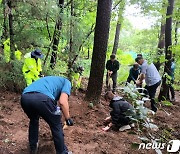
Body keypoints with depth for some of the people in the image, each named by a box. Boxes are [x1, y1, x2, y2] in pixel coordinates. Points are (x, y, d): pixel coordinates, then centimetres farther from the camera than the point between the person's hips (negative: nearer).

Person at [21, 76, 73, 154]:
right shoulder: (66, 82, 25)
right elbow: (62, 101, 5)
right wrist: (68, 119, 18)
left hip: (25, 97, 7)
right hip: (41, 98, -7)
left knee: (33, 120, 37)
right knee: (56, 126, 18)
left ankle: (33, 148, 47)